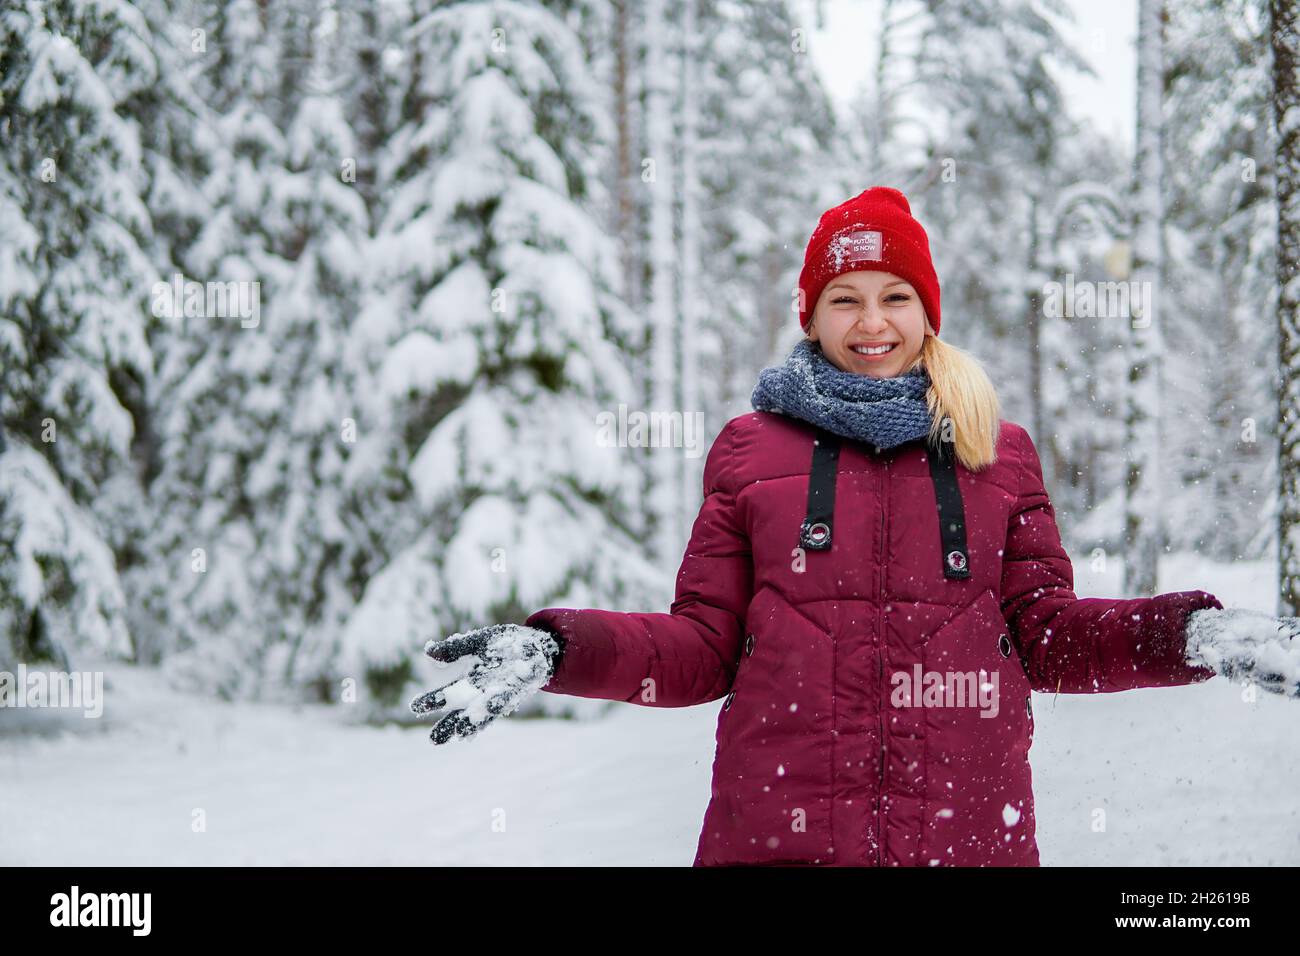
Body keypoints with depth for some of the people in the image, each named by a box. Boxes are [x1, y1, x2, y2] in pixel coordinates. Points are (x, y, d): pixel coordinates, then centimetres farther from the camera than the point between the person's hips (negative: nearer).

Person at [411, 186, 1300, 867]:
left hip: (968, 830, 1)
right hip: (778, 829, -1)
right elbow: (703, 649, 8)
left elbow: (1047, 632, 11)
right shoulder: (752, 449, 9)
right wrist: (554, 652, -7)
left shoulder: (998, 451, 12)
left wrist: (1190, 635, -5)